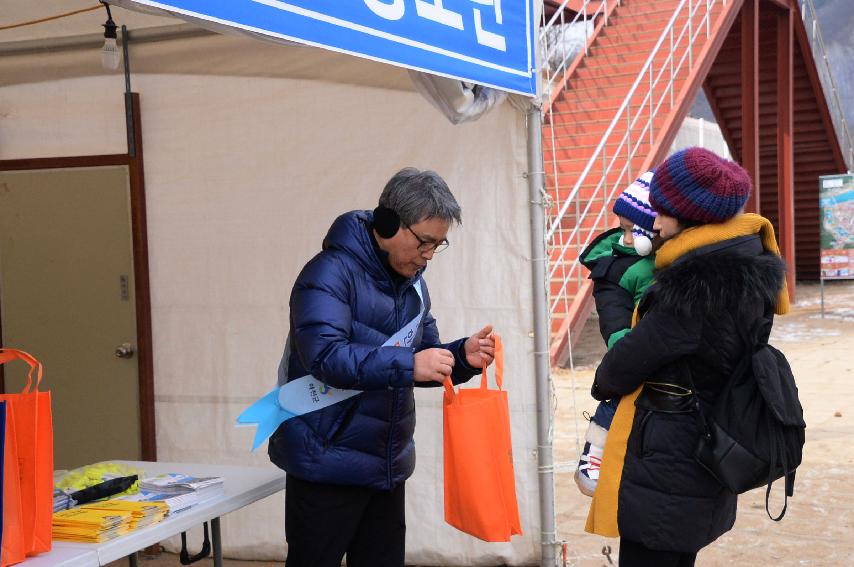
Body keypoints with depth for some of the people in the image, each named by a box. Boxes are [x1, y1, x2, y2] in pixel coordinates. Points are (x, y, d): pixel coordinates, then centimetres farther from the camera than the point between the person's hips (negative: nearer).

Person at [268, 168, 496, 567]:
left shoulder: (412, 282, 11)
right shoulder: (331, 272, -15)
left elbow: (423, 359, 16)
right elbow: (323, 355, -28)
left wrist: (462, 356, -4)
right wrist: (406, 364, -34)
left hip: (387, 464, 8)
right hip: (329, 462, -8)